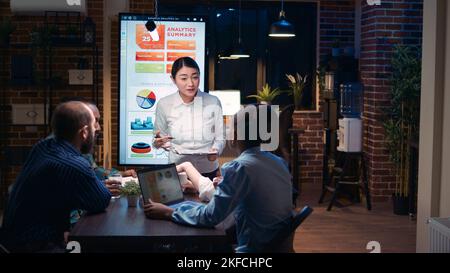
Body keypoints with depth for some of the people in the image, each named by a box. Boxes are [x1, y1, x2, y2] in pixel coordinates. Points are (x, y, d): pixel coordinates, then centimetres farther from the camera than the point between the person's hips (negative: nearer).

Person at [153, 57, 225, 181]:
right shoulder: (164, 104, -6)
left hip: (208, 170, 0)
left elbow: (220, 138, 1)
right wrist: (158, 142, -15)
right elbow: (160, 139, 5)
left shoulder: (213, 102, -7)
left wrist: (215, 151, -18)